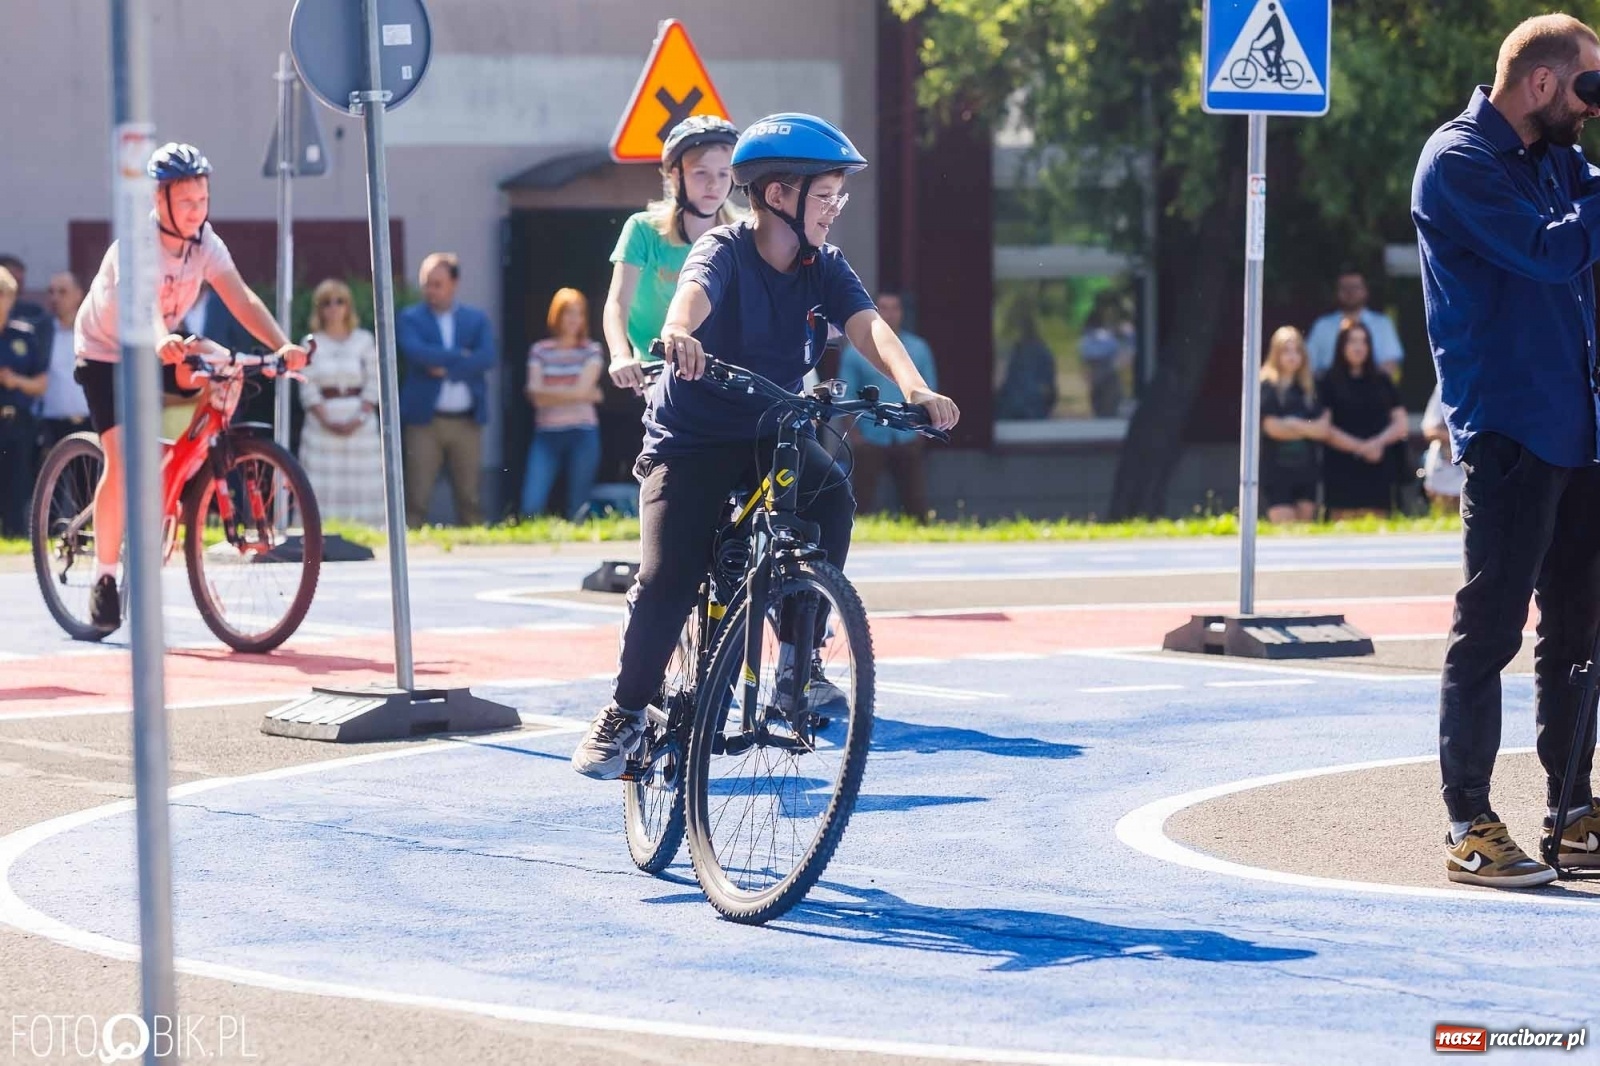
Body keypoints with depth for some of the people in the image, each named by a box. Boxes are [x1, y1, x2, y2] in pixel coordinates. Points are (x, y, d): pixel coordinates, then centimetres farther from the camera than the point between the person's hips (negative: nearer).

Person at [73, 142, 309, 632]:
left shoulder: (205, 243, -13)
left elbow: (242, 298, -25)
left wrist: (282, 345, -42)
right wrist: (162, 342, -70)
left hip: (159, 349, 6)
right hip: (105, 354, -6)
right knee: (122, 458, -22)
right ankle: (104, 578, -10)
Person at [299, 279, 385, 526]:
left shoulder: (364, 340, 9)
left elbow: (373, 383, 4)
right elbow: (307, 388, 2)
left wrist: (359, 418, -9)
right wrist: (326, 420, -11)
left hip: (359, 422, 0)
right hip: (323, 421, 0)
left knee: (361, 485, -5)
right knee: (324, 485, -7)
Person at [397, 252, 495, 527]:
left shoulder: (476, 319, 12)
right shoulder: (409, 319, 6)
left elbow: (487, 358, -4)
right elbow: (416, 352, -13)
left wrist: (446, 367, -11)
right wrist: (460, 356, -6)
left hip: (466, 421, 2)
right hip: (425, 419, -2)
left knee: (469, 499, 3)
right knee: (416, 499, -7)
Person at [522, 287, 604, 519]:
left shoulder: (591, 351, 6)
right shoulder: (540, 351, 7)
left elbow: (582, 389, -6)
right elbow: (536, 397, -3)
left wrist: (548, 391, 0)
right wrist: (584, 395, -6)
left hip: (582, 434, -1)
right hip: (547, 434, 1)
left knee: (578, 509, 0)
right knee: (531, 505, -13)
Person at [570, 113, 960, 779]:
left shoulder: (825, 269, -1)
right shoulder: (725, 250, -14)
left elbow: (867, 326, -18)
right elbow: (695, 289, -37)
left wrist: (913, 387, -38)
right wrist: (680, 330, -62)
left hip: (774, 433, 4)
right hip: (691, 441, -3)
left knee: (831, 494, -28)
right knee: (666, 579, -18)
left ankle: (800, 660, -14)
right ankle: (626, 712, 2)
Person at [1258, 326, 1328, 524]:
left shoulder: (1309, 388, 12)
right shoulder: (1267, 387, -2)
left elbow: (1324, 428, 6)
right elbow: (1272, 427, -10)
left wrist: (1295, 425, -9)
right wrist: (1309, 429, -7)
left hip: (1306, 468, 5)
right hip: (1277, 469, -5)